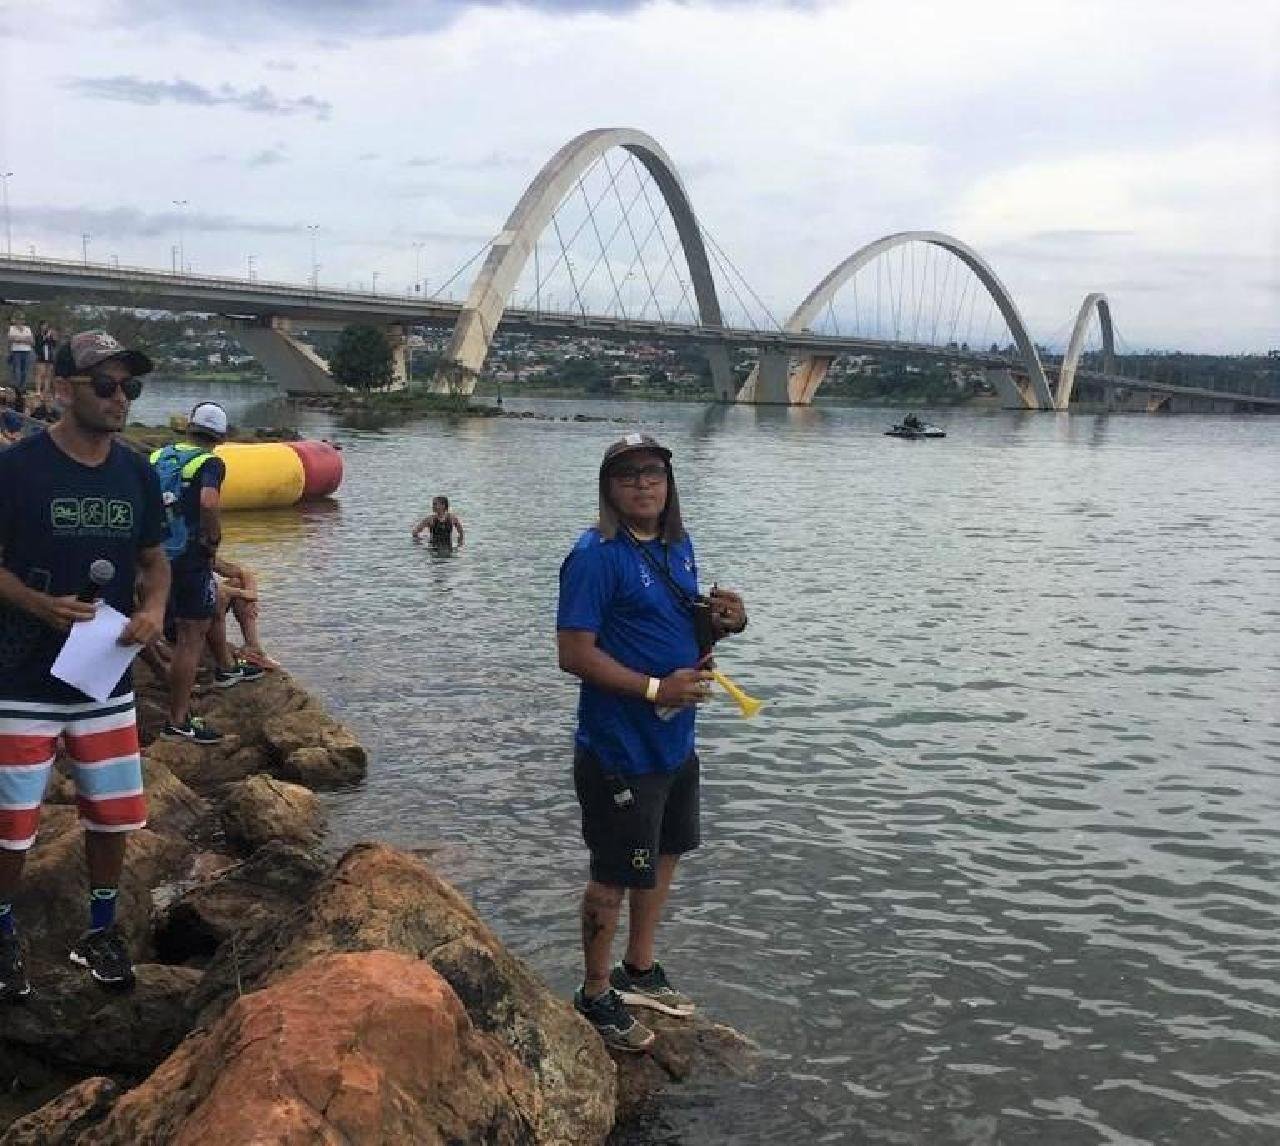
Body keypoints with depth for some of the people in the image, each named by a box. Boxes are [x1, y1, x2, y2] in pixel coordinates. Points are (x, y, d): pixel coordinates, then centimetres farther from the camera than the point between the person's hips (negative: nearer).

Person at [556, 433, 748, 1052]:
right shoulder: (596, 555, -18)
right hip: (620, 750, -8)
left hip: (675, 741, 8)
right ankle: (595, 996, 25)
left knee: (662, 857, 21)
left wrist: (720, 622, -4)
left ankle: (639, 972, 41)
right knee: (614, 876, 5)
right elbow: (574, 653, -22)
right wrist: (656, 689, -26)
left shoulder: (678, 547, 7)